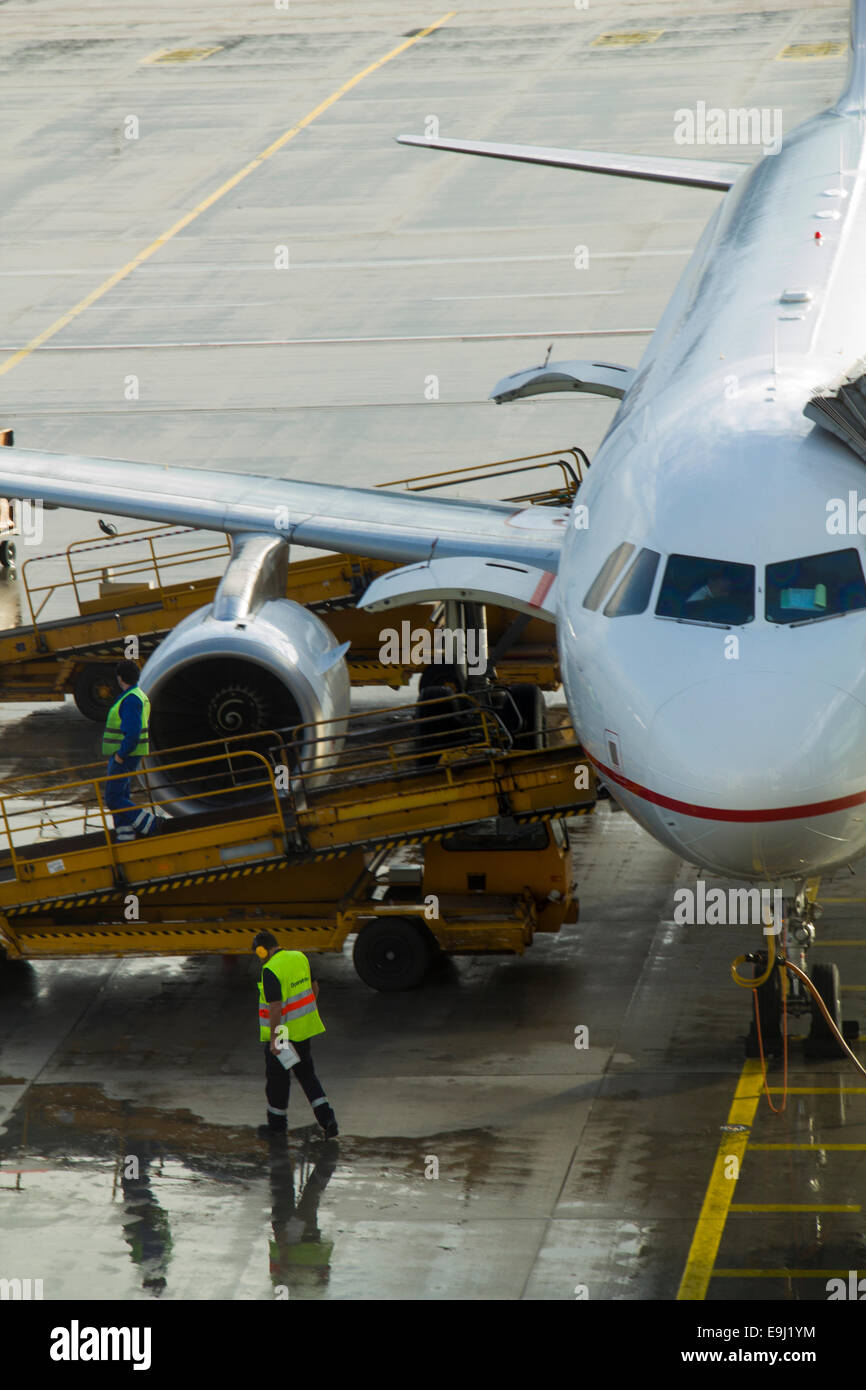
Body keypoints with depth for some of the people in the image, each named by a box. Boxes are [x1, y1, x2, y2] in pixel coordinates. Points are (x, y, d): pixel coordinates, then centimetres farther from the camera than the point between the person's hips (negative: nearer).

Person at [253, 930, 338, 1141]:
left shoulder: (271, 971, -22)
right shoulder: (300, 958, 2)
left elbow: (275, 1007, -25)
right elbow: (314, 988, 12)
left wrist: (274, 1040, -21)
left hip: (282, 1030, -8)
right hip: (304, 1029, 8)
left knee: (277, 1078, 10)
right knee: (306, 1073, 17)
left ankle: (277, 1124, 24)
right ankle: (327, 1120, 8)